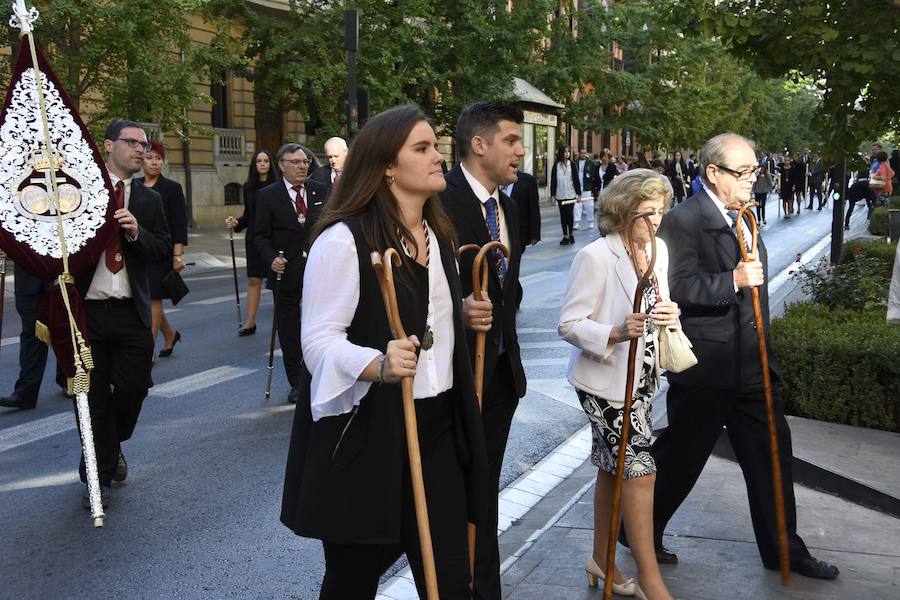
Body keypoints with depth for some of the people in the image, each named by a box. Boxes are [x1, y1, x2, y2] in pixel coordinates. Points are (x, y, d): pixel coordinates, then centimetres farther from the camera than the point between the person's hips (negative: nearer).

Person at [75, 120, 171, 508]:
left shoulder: (149, 200, 10)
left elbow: (164, 251, 4)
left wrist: (137, 233, -14)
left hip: (131, 312, 2)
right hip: (85, 308, -2)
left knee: (133, 388, 5)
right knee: (94, 396, 5)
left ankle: (111, 447, 36)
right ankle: (99, 476, 20)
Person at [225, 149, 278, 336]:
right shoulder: (249, 187, 8)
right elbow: (248, 215, 14)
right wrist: (236, 223, -4)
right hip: (254, 238, 3)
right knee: (254, 279, 4)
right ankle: (250, 323, 7)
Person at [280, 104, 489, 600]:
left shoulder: (438, 235, 13)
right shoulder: (344, 240, -13)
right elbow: (320, 340, -18)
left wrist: (464, 315, 9)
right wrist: (376, 364, -35)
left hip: (438, 428, 6)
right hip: (364, 435, -6)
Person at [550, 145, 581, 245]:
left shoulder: (572, 165, 2)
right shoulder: (556, 165, 1)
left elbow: (576, 180, 3)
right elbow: (553, 180, 3)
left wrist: (578, 193, 0)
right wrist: (552, 194, -1)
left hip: (571, 195, -1)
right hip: (560, 195, 1)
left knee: (570, 214, -1)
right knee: (563, 215, 4)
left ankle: (570, 234, 15)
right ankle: (565, 236, 10)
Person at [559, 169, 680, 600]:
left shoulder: (658, 249, 6)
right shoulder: (595, 256, -17)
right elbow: (569, 325, -17)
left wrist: (669, 313, -6)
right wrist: (616, 333, -32)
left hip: (639, 378, 7)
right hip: (604, 380, -7)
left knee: (613, 466, 16)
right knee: (639, 467, -8)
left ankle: (602, 559, 30)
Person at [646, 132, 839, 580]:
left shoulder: (741, 215, 13)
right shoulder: (682, 220, -15)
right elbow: (677, 288, -23)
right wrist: (733, 281, -33)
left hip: (752, 364, 8)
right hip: (705, 368, -8)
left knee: (771, 453, 14)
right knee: (680, 458, 6)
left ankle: (782, 548, 29)